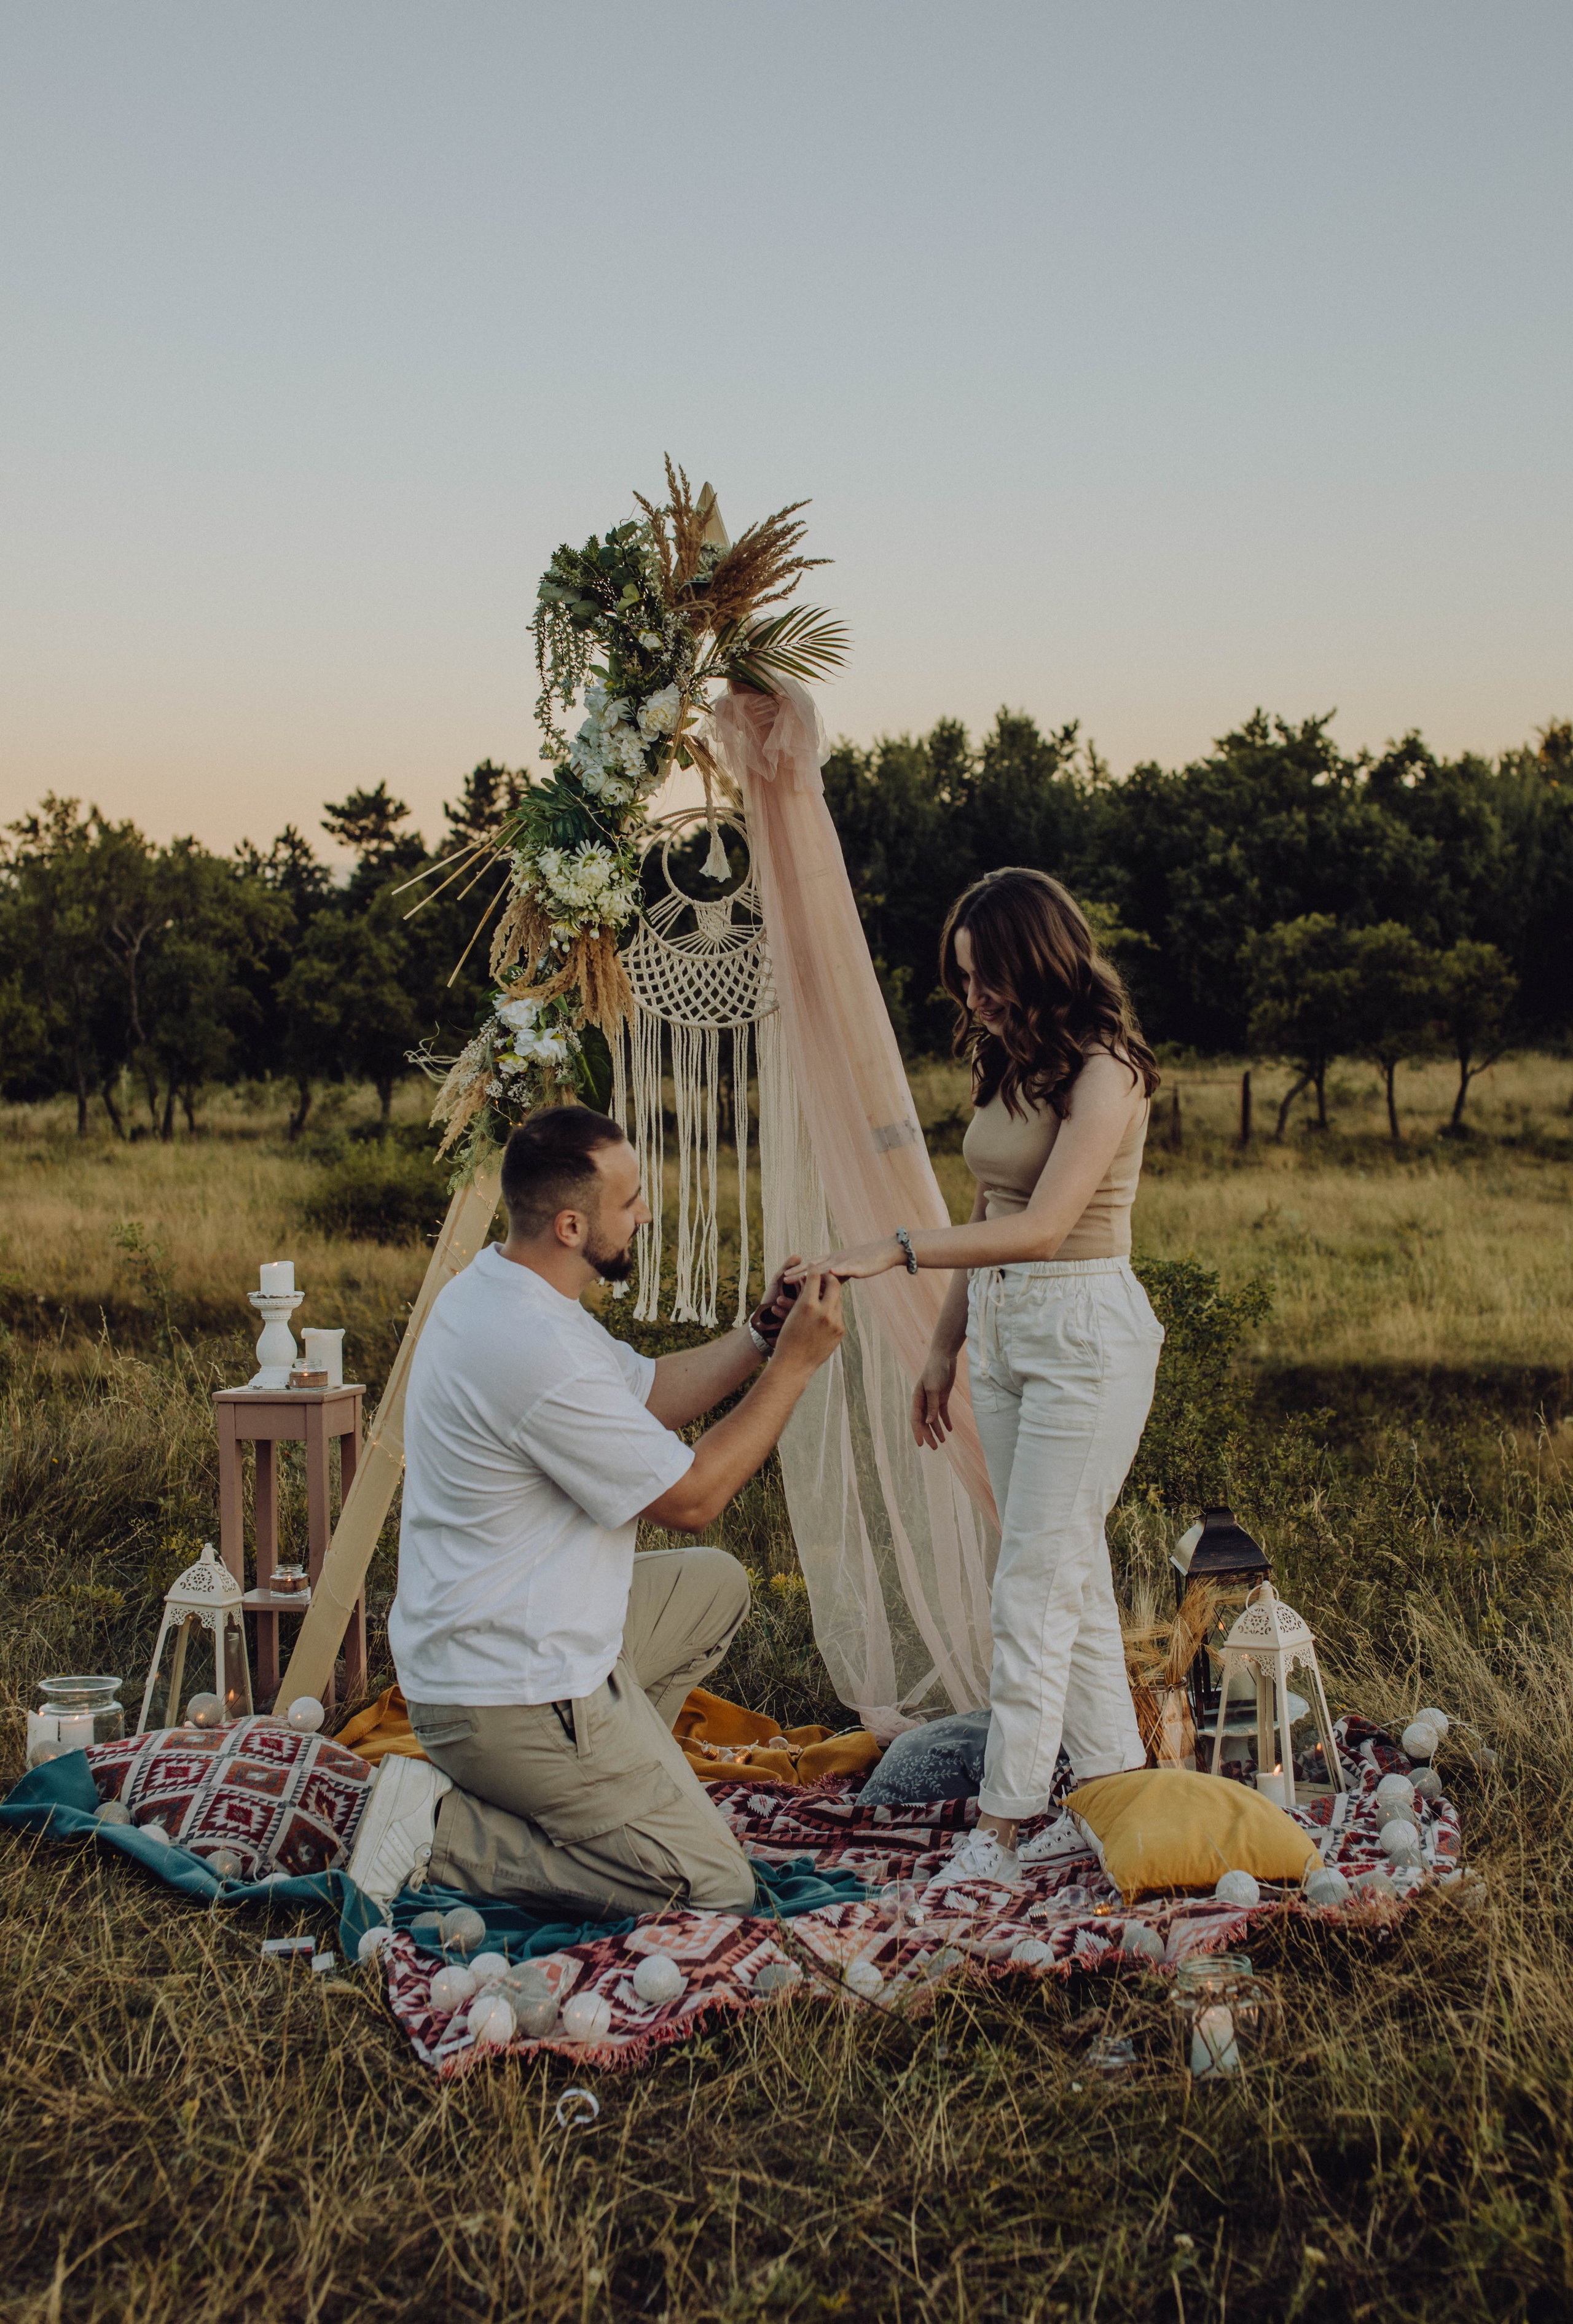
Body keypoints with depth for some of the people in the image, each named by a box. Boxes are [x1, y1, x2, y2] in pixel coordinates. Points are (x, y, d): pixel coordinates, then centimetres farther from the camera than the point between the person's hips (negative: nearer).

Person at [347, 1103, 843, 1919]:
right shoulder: (541, 1353, -28)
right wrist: (794, 1363, -10)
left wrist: (762, 1331, 4)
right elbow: (691, 1498, -16)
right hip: (513, 1693, -10)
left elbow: (647, 1394, 15)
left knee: (716, 1586, 24)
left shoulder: (490, 1285, 4)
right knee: (714, 1888, -6)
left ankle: (591, 1780, 16)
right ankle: (443, 1832, -7)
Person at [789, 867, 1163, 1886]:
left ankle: (1001, 1823, -1)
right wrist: (945, 1348, 16)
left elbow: (1041, 1227, -26)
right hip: (1003, 1332, 9)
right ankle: (1116, 1786, 22)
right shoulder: (1007, 1067, 10)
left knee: (1035, 1583, -6)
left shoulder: (1104, 1072, -16)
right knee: (1073, 1573, 13)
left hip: (1087, 1333, -9)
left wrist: (894, 1250, -31)